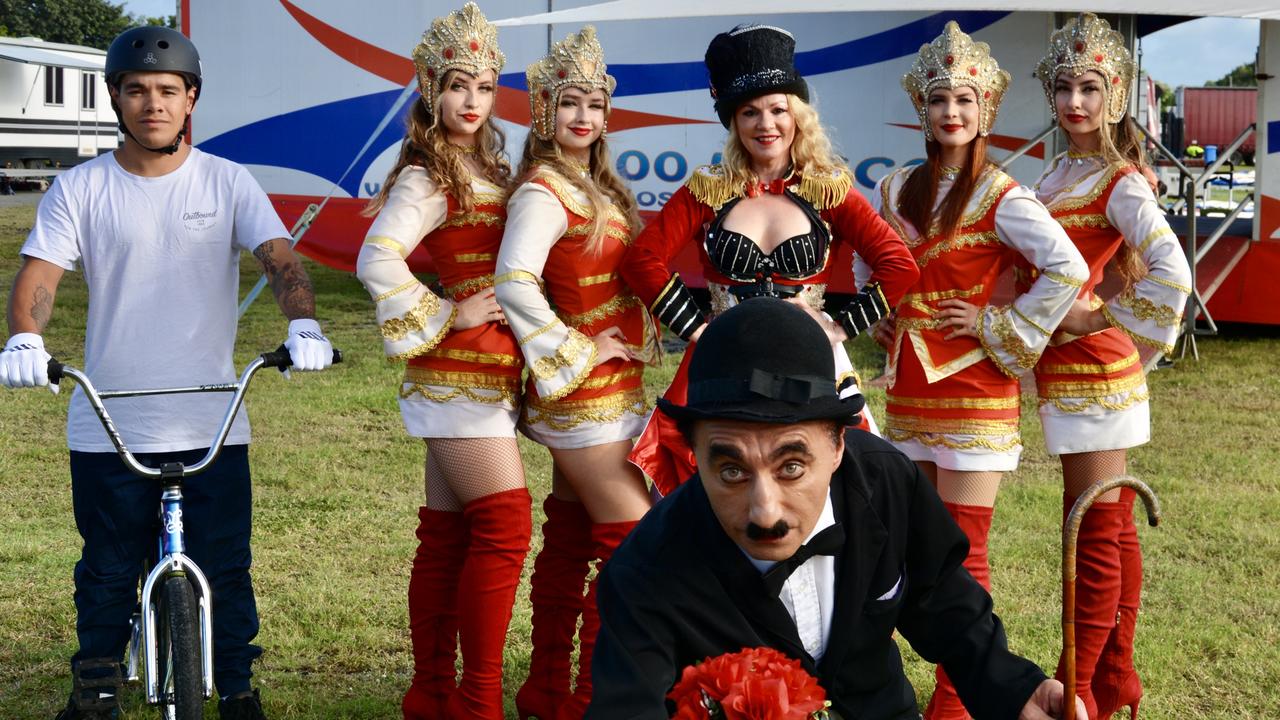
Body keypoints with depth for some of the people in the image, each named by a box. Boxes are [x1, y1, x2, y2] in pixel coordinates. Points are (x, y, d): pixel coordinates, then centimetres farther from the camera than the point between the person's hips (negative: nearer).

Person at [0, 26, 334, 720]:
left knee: (224, 570, 5)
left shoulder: (228, 183, 3)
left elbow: (280, 258, -7)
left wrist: (303, 325, -27)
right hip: (107, 426, 0)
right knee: (106, 572, 11)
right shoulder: (79, 189, 3)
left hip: (210, 424, 0)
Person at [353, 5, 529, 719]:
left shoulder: (491, 172, 15)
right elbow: (378, 261, -25)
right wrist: (449, 316, -18)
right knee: (506, 525, -10)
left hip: (488, 373, 8)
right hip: (458, 372, -8)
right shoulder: (426, 179, -11)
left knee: (448, 535, 10)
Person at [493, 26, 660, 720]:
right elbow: (514, 282, -30)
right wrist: (575, 353, -23)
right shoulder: (543, 193, -16)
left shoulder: (595, 188, 12)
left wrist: (638, 339, 10)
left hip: (611, 387, 9)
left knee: (570, 537, 13)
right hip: (585, 394, -9)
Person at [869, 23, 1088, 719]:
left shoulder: (1000, 196, -10)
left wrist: (1001, 329, -15)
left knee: (962, 551, -2)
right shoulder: (897, 190, 7)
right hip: (909, 390, 6)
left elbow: (1067, 269, -20)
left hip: (973, 392, -6)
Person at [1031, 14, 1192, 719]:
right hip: (1066, 371, 9)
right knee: (1112, 528, 15)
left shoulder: (1120, 183, -14)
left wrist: (1100, 318, -19)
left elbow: (1172, 275, -27)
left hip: (1092, 370, -9)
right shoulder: (1056, 176, 11)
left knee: (1094, 532, -1)